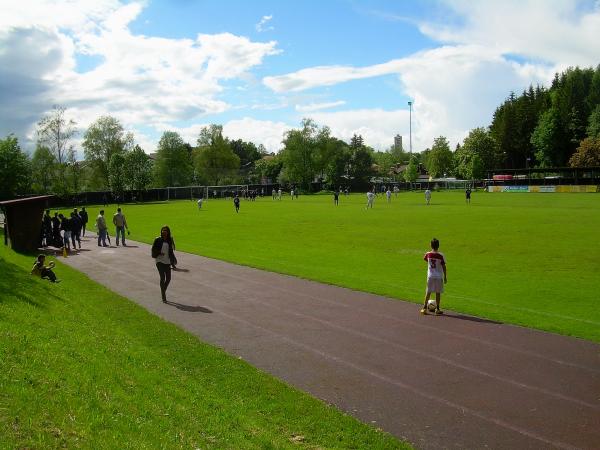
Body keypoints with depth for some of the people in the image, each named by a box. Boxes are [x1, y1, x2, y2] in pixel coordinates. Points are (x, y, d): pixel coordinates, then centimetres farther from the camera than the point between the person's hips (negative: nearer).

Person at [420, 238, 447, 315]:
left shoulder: (428, 254, -5)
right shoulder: (440, 255, -12)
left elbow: (424, 259, 18)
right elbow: (444, 266, -8)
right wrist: (445, 276, 0)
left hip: (430, 276, 2)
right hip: (439, 276, -2)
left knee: (428, 292, 10)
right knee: (438, 293, 7)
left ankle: (425, 308, 11)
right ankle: (437, 309, 12)